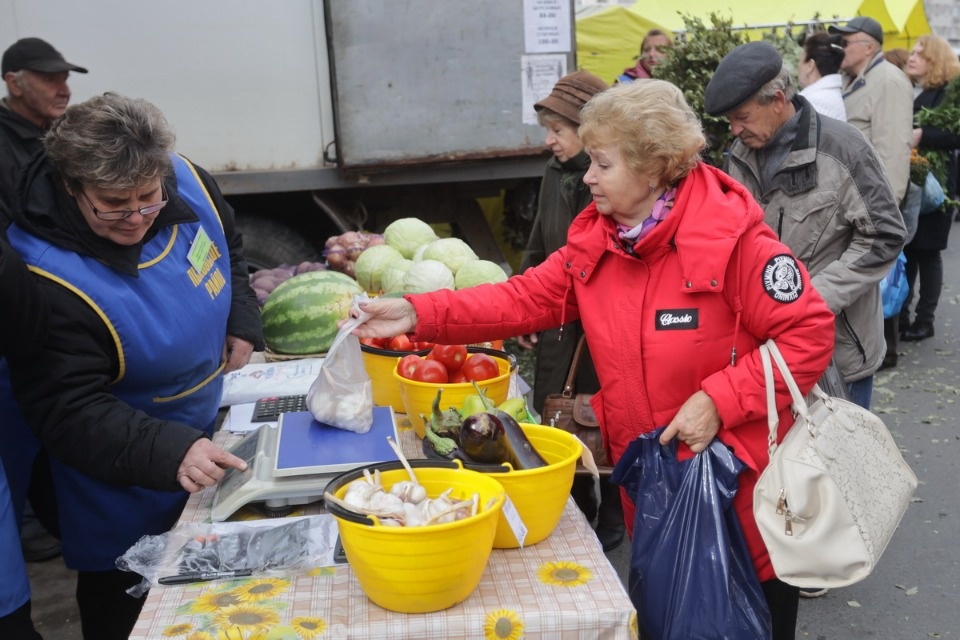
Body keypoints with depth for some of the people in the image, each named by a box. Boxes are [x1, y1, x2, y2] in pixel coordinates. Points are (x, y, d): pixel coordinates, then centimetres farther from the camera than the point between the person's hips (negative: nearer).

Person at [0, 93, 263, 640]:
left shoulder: (186, 180, -15)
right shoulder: (49, 282, -34)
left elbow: (229, 247, 8)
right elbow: (71, 412, -31)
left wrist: (241, 323, -4)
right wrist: (170, 451, -44)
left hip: (209, 432, 6)